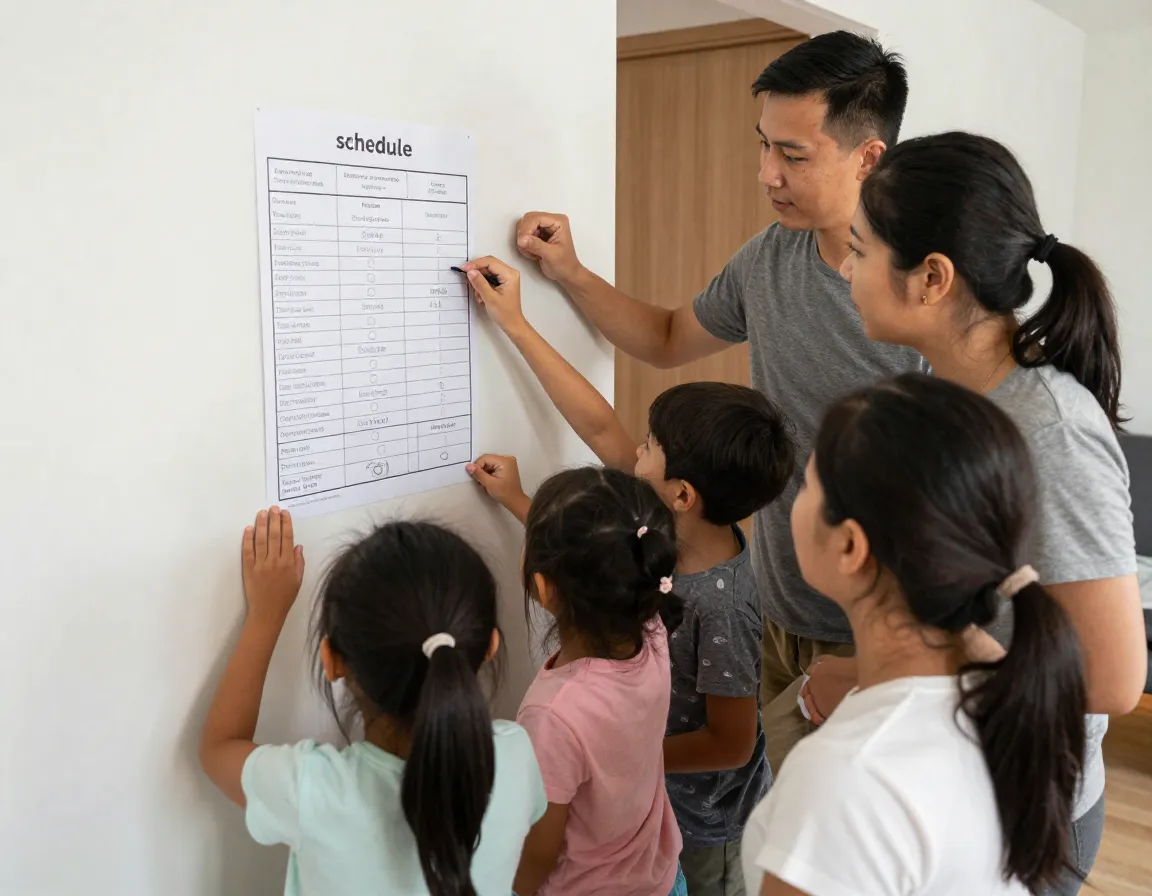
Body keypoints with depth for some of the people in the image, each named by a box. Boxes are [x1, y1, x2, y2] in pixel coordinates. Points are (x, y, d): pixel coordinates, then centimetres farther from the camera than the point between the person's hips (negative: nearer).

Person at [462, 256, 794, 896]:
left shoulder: (720, 607, -36)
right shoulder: (687, 526, -16)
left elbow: (731, 743, -26)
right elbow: (601, 429, -12)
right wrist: (514, 323, -10)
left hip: (703, 823, -7)